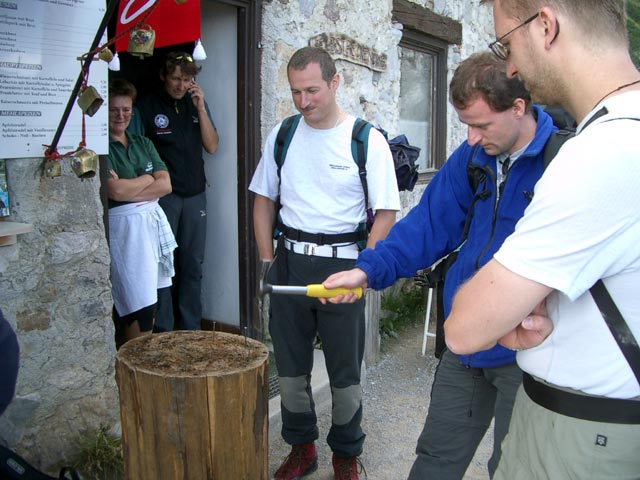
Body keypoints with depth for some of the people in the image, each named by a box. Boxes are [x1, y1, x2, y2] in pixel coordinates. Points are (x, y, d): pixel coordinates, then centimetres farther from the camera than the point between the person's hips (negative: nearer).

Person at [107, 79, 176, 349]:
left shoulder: (143, 144, 15)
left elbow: (166, 185, 4)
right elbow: (115, 191, -17)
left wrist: (130, 190, -11)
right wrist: (148, 179, -1)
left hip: (153, 225, 6)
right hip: (122, 229, -6)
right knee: (140, 310, -8)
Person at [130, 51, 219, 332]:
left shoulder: (196, 104, 10)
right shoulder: (146, 107, -3)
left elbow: (212, 146, 4)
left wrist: (201, 108, -5)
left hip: (195, 195, 4)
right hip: (163, 196, -4)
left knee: (193, 264, 8)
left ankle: (190, 328, 19)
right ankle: (163, 332, 8)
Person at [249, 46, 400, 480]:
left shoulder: (368, 140, -7)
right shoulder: (282, 135, 5)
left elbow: (386, 214, -8)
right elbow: (264, 199, 13)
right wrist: (267, 260, 5)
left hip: (342, 262, -3)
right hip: (290, 262, 4)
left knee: (345, 371, 8)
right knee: (290, 366, 13)